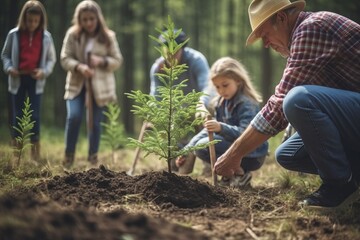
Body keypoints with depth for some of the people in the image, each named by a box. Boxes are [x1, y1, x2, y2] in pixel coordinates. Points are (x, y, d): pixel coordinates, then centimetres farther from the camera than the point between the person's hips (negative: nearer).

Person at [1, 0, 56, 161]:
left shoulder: (46, 36, -2)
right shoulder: (14, 34, -3)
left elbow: (51, 59, 6)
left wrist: (44, 71, -12)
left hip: (36, 81, -1)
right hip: (17, 80, 1)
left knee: (34, 116, -4)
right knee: (17, 116, 7)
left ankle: (35, 153, 4)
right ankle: (16, 153, 19)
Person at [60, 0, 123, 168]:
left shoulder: (108, 36, -3)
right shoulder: (72, 34, -3)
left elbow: (117, 60, 1)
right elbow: (65, 58, -3)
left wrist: (101, 61, -18)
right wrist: (79, 66, -23)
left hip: (99, 86, 0)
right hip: (77, 84, 0)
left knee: (95, 122, 4)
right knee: (74, 116, -15)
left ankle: (93, 158, 20)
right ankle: (69, 155, 2)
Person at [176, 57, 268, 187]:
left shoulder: (247, 104, -17)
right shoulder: (221, 102, 9)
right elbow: (210, 130, 10)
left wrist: (221, 128, -43)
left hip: (252, 156, -9)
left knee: (202, 146, -21)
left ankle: (240, 173, -11)